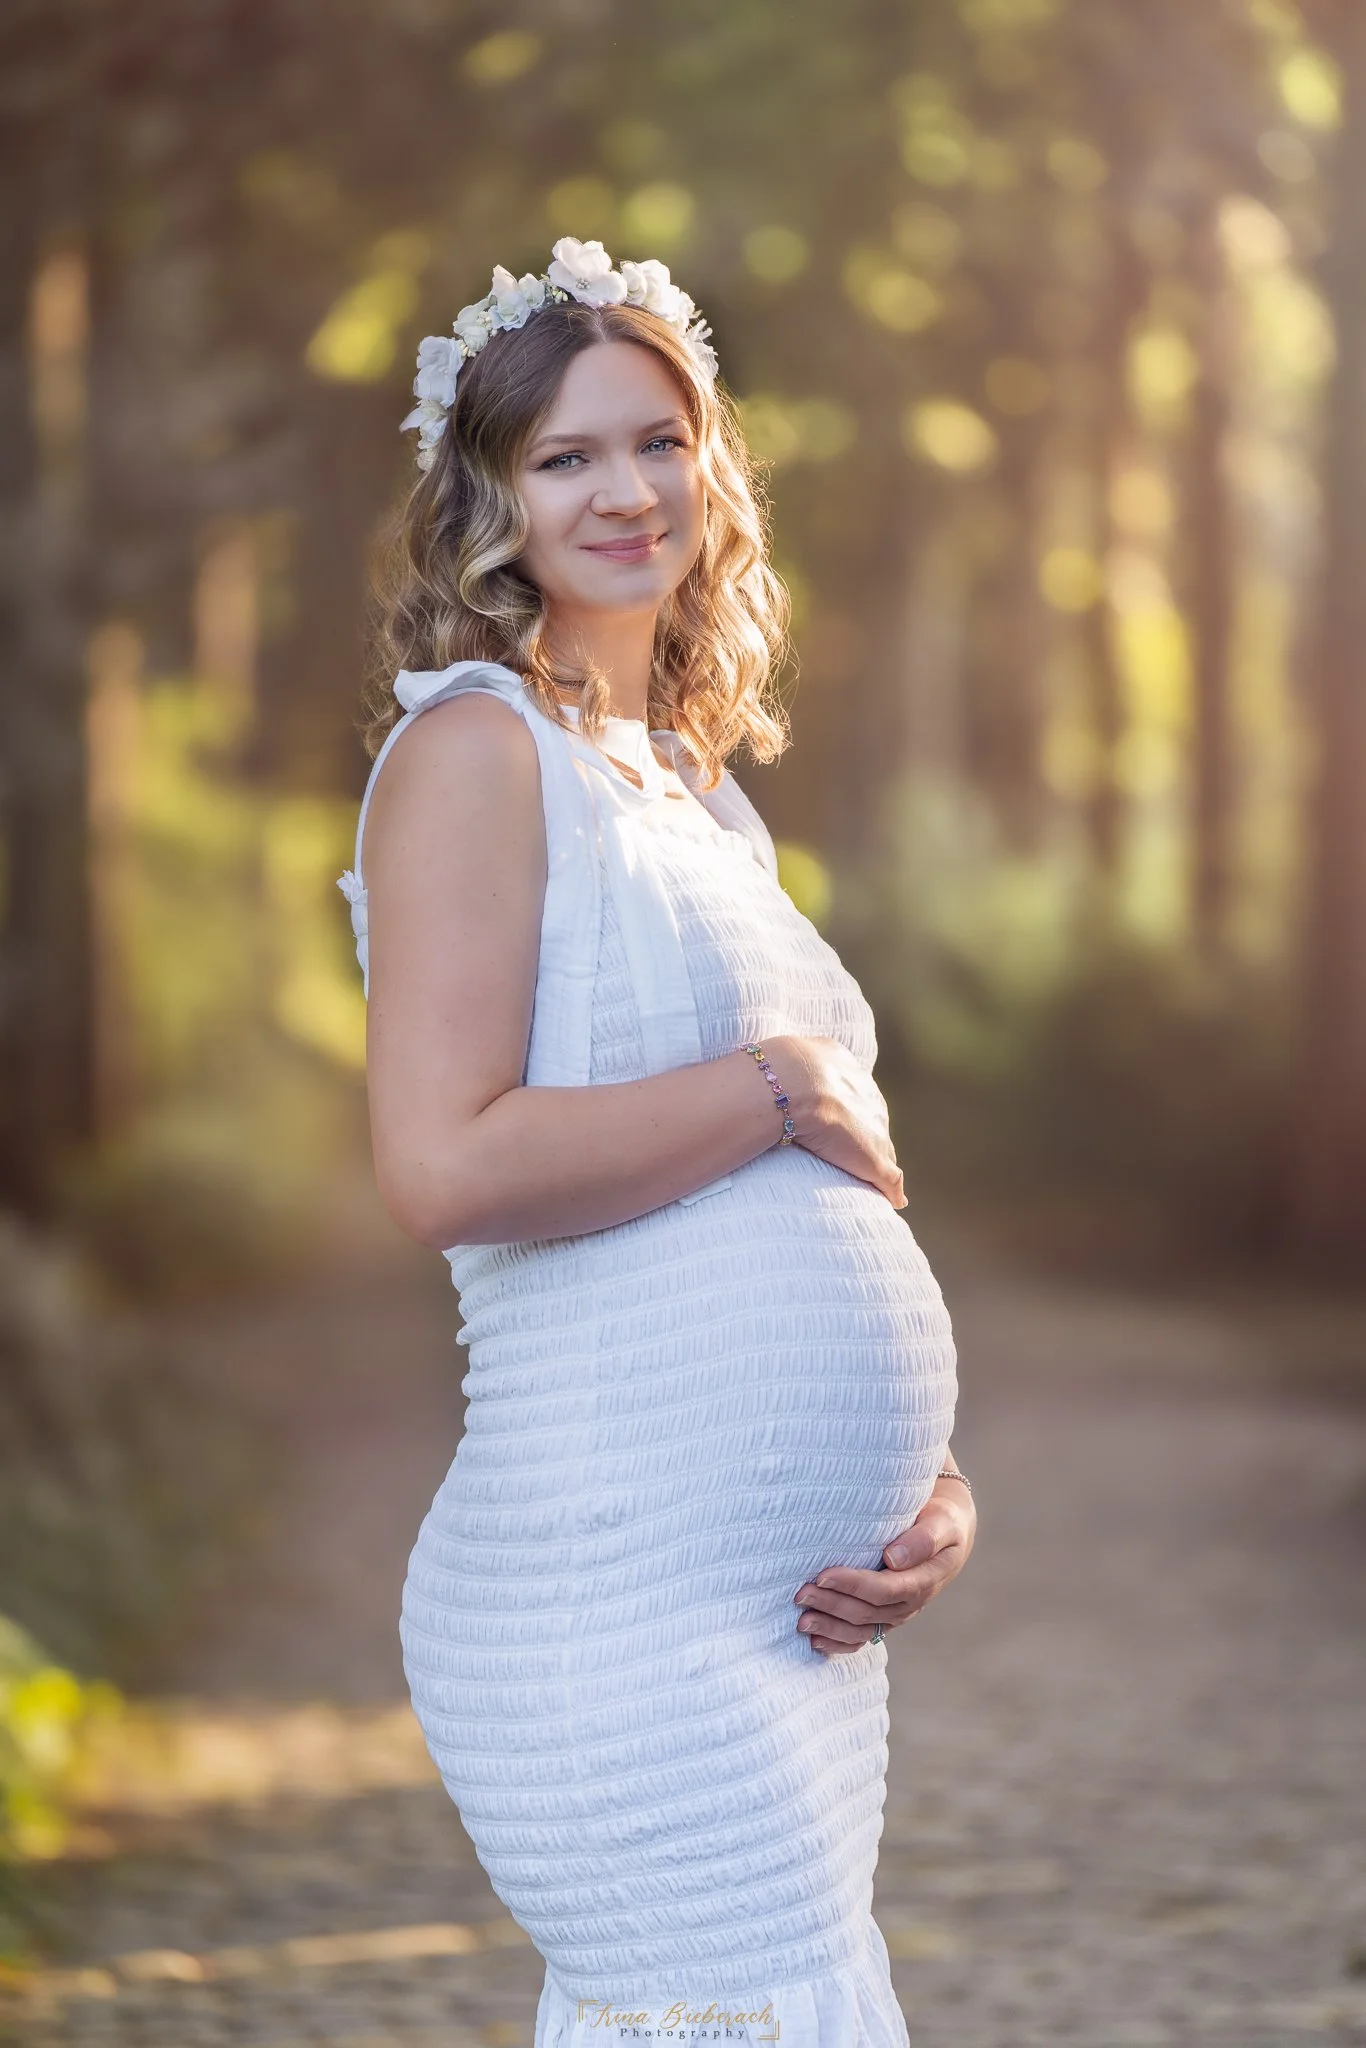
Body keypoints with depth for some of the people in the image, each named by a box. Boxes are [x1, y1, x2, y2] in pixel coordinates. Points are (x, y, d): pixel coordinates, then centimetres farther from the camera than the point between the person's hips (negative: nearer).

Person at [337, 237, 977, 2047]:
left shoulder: (703, 794, 18)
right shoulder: (475, 746, -7)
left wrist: (930, 1483, 7)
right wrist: (782, 1090, -10)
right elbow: (445, 1169, -19)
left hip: (803, 1615, 8)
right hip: (631, 1605, -8)